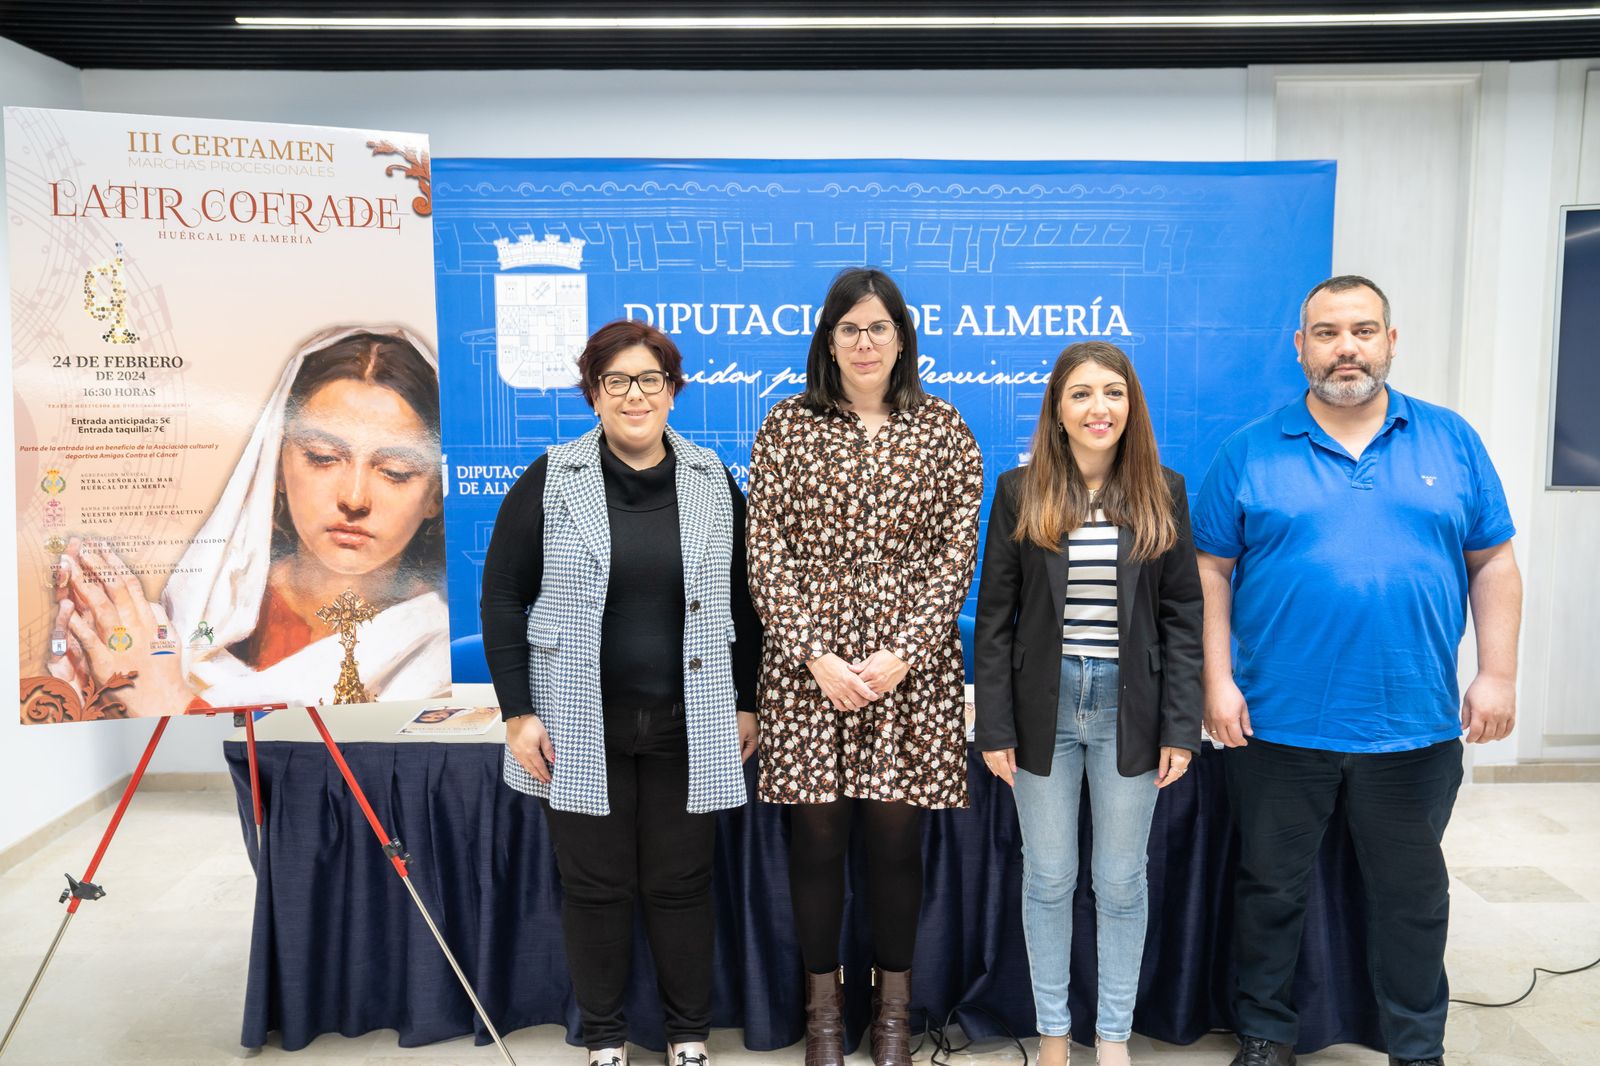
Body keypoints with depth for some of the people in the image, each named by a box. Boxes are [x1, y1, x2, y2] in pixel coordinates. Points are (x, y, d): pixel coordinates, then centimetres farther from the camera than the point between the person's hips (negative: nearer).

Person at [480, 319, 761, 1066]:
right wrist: (518, 712, -6)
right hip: (581, 728, -1)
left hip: (687, 727, 1)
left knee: (680, 884, 10)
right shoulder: (550, 481, -3)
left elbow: (743, 600, 9)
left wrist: (745, 703, 7)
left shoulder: (713, 482, 3)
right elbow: (502, 598, -1)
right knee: (595, 886, 9)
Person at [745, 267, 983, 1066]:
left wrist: (901, 653, -10)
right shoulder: (788, 426, 4)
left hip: (911, 667, 0)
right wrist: (815, 655, -9)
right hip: (808, 663, 0)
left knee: (895, 833, 5)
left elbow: (956, 552, 0)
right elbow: (765, 552, 0)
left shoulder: (941, 429, 5)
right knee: (816, 835, 6)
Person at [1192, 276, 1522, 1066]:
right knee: (1271, 887, 12)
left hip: (1415, 725, 2)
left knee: (1413, 893, 16)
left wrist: (1497, 674, -2)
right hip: (1277, 724, -1)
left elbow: (1493, 562, 6)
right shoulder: (1250, 452, -1)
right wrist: (1217, 681, -8)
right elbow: (1211, 571, -1)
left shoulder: (1451, 441, 5)